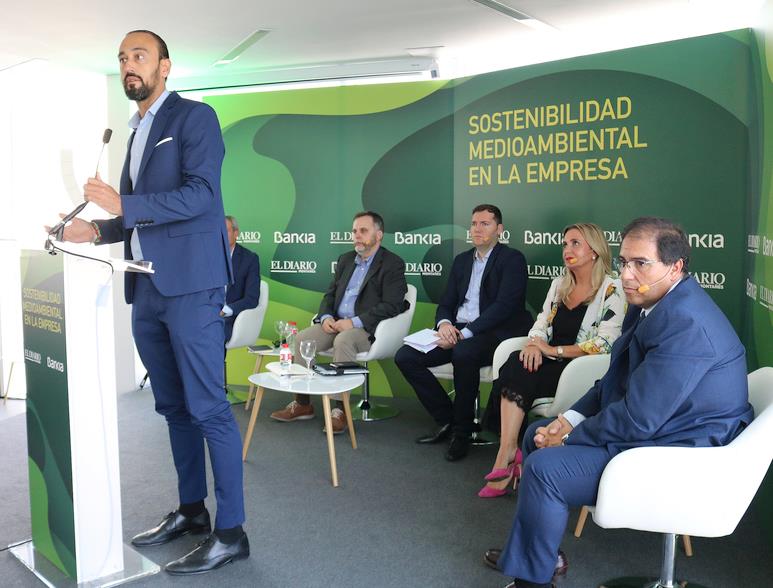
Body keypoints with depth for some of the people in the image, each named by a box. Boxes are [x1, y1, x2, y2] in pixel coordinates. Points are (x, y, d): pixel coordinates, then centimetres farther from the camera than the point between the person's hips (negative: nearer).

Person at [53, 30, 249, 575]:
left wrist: (123, 204, -20)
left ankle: (231, 531, 2)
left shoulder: (194, 117, -2)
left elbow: (200, 194, -15)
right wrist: (97, 230, 9)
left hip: (189, 284, -8)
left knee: (206, 406, -6)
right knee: (173, 405, 13)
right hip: (147, 289, 8)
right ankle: (191, 510, 26)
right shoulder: (137, 132, 22)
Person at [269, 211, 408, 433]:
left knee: (343, 341, -36)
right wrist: (326, 317, -4)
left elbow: (391, 306, -14)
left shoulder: (393, 264, -4)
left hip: (367, 329, -7)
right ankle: (302, 404, -6)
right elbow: (330, 294, 19)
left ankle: (340, 409, -28)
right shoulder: (345, 260, 18)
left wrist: (354, 322, -21)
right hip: (336, 323, 7)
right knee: (301, 338, -15)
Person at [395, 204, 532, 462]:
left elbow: (505, 305, -14)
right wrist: (444, 324, -9)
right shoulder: (462, 260, 19)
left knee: (463, 353, -39)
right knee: (405, 356, -11)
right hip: (456, 332, 7)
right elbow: (446, 303, 17)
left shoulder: (512, 259, -1)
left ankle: (462, 430, -17)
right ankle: (447, 420, 1)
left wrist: (465, 333, -21)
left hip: (492, 334, -7)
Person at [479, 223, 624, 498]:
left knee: (514, 377, -27)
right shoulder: (559, 285, 17)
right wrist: (534, 344, -9)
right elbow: (542, 324, 15)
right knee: (516, 363, -27)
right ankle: (511, 454, -26)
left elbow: (604, 344, -14)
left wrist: (554, 350, -15)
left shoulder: (612, 290, -5)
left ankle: (506, 457, -19)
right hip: (550, 363, 6)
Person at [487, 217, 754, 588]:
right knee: (538, 435, 15)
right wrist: (570, 419, -1)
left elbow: (637, 419, -28)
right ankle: (533, 548, 27)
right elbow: (617, 380, 13)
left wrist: (569, 438, -14)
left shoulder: (684, 322, -28)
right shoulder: (652, 302, 5)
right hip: (651, 427, 11)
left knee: (544, 468, -21)